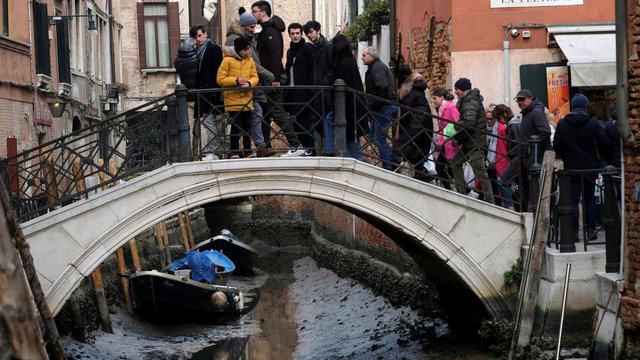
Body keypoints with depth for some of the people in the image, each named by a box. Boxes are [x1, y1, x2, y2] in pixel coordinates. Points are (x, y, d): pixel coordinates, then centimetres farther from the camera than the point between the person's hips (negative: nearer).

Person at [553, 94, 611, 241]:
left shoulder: (562, 124, -2)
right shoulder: (593, 123, -6)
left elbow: (557, 147, 4)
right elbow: (605, 145, -4)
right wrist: (604, 159, 13)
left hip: (572, 168, 0)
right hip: (590, 168, 0)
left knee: (573, 200, 1)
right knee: (590, 199, 11)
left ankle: (573, 232, -3)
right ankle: (591, 230, 11)